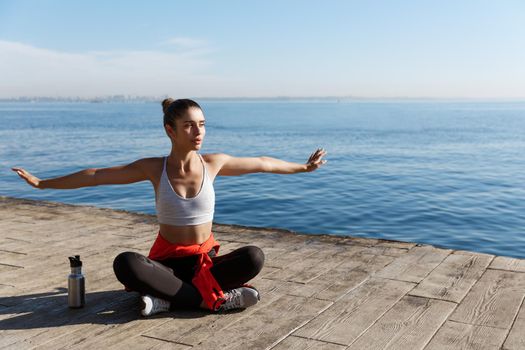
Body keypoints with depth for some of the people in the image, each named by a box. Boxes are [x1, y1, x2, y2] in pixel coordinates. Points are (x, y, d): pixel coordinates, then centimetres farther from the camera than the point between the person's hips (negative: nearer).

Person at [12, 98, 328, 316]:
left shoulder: (214, 163, -6)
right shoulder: (154, 168, -9)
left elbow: (262, 163, 8)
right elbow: (96, 176, -1)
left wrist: (303, 167, 18)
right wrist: (42, 183, 4)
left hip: (206, 260, 1)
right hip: (167, 262, -1)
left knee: (254, 257, -29)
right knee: (125, 264, -34)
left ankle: (169, 298, -23)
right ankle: (212, 298, -25)